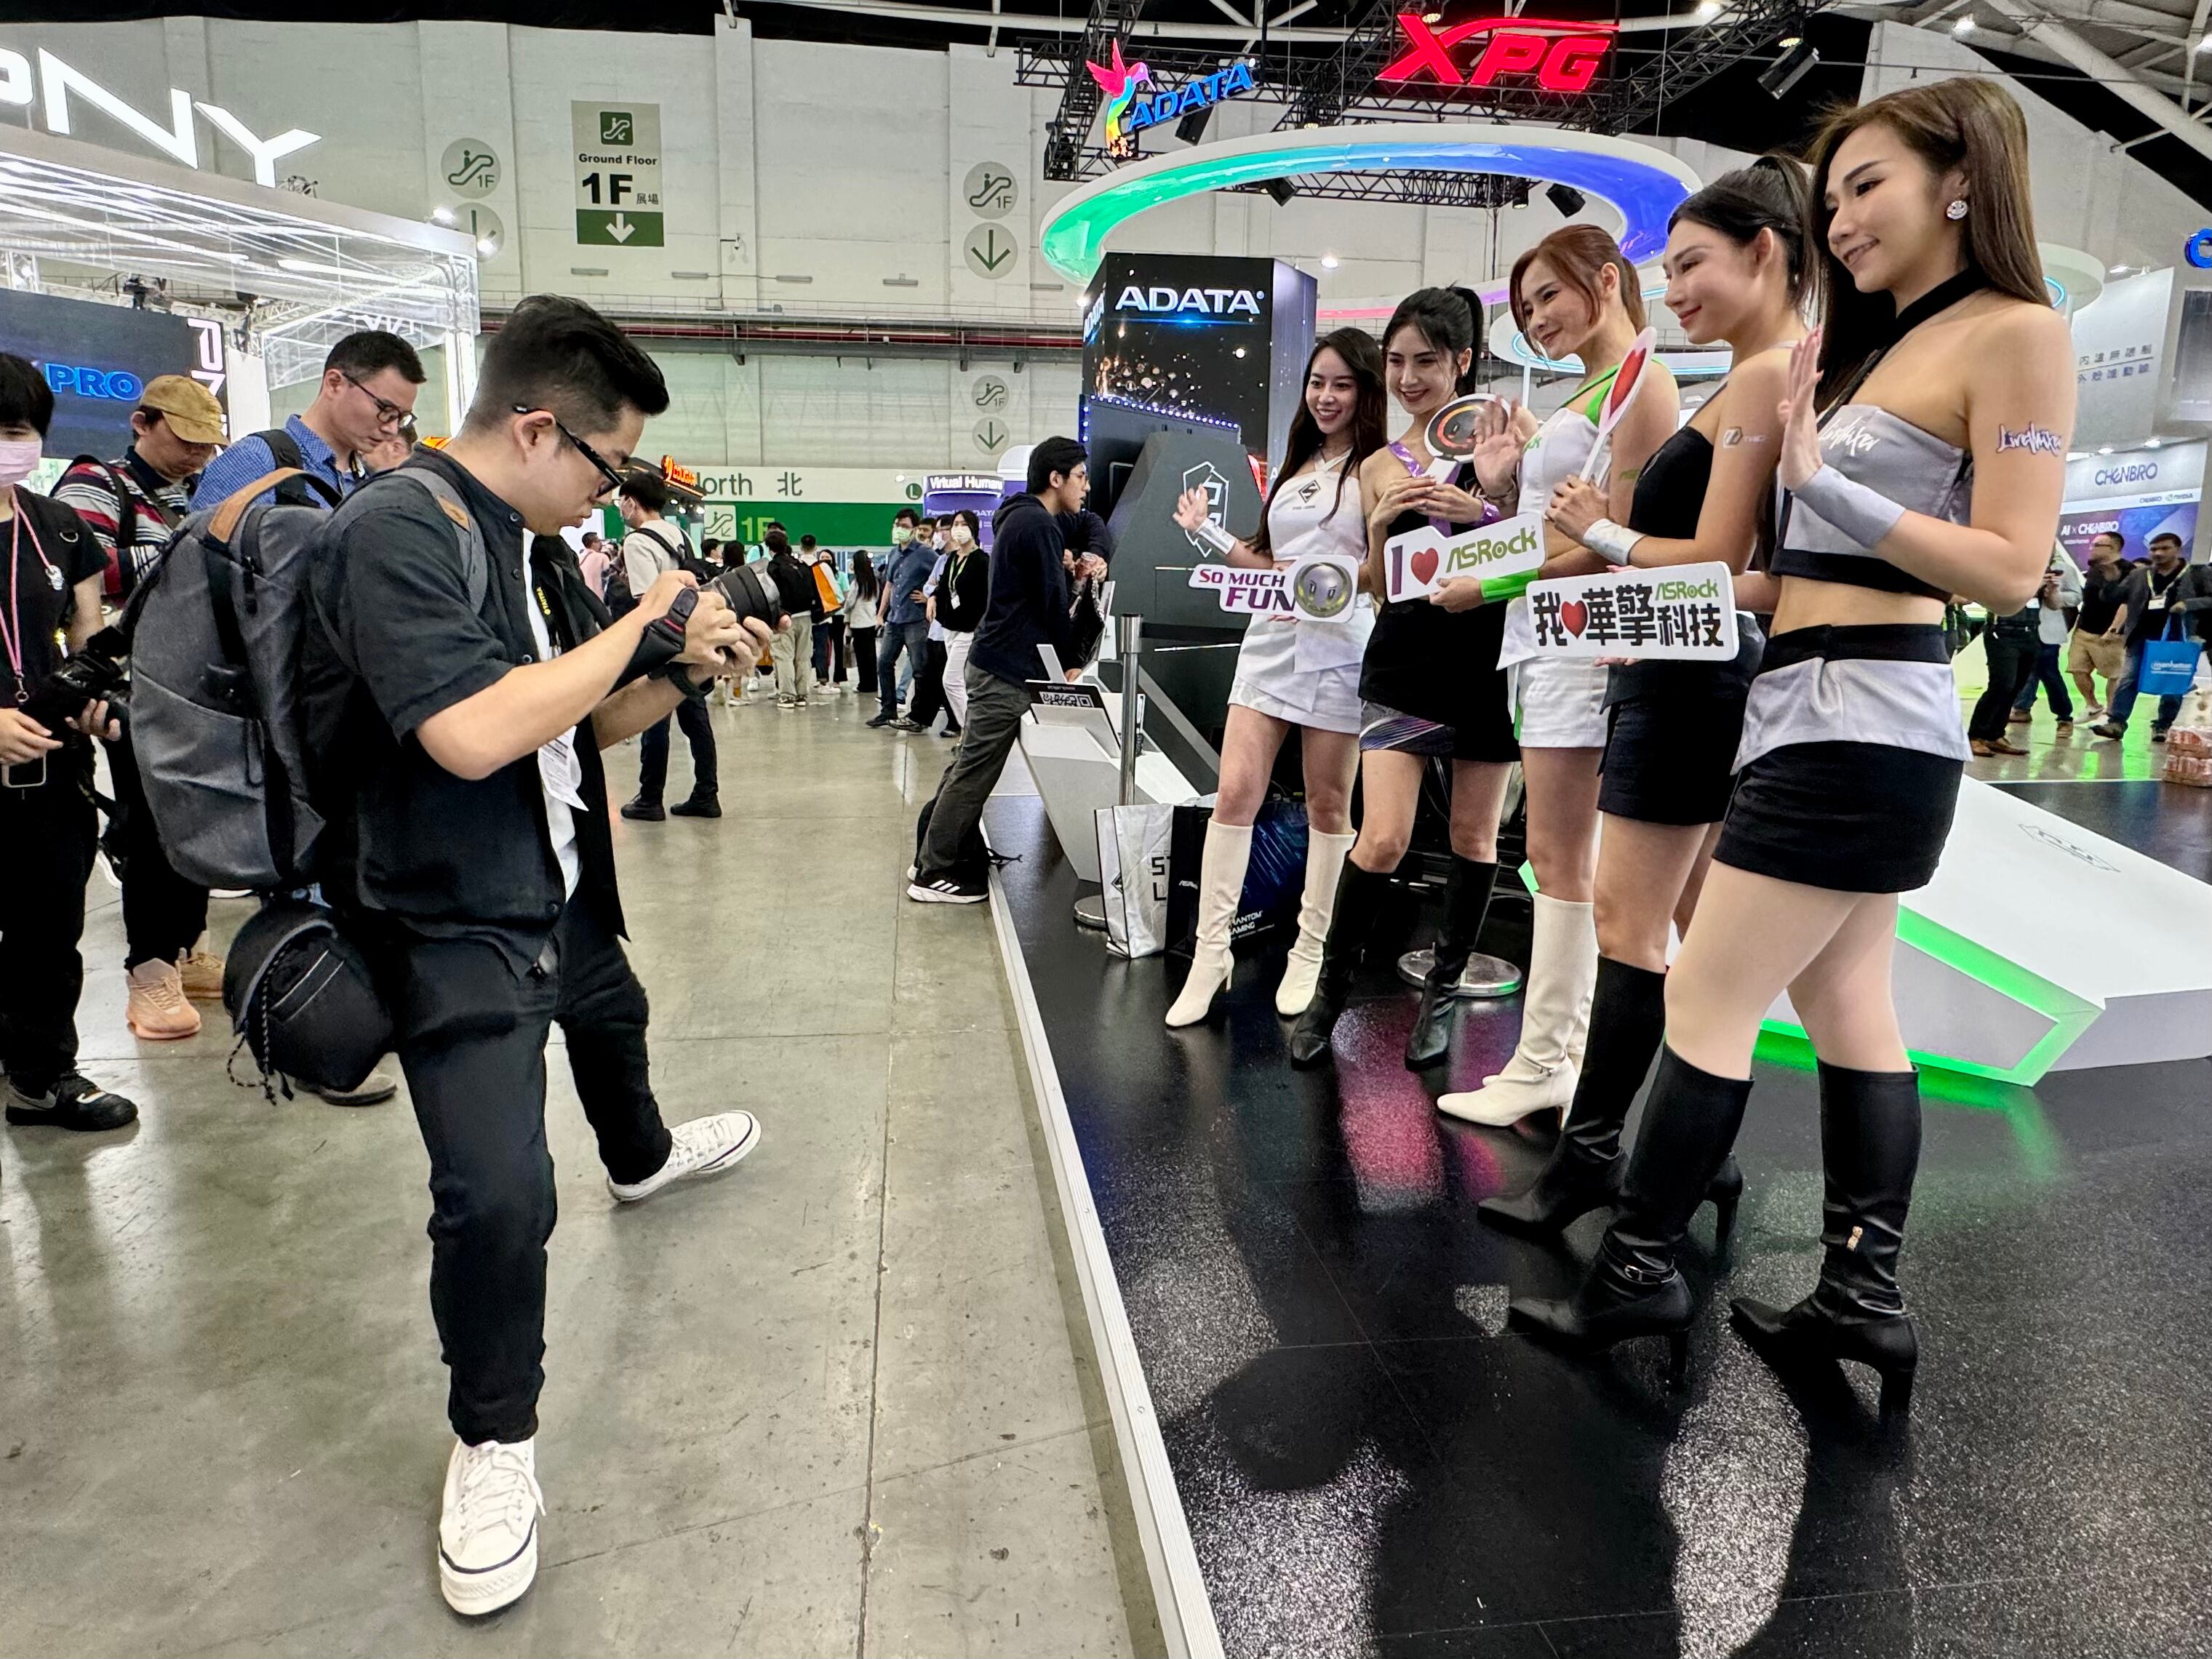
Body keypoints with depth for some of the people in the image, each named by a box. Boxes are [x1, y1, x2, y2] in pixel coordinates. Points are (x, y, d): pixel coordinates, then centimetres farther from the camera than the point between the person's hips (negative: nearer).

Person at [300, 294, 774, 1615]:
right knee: (498, 1193, -17)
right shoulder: (401, 528, -23)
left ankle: (642, 1158, 66)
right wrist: (647, 625, -26)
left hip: (557, 892, 10)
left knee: (613, 1019, 33)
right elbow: (473, 732, -36)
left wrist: (684, 674, -6)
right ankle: (492, 1439, 9)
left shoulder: (534, 546, 4)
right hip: (453, 922, -9)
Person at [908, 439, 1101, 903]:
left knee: (968, 765, 14)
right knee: (974, 772, -6)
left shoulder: (1020, 518, 18)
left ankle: (933, 856, 21)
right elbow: (1051, 602, -13)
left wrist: (1072, 571, 6)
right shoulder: (1038, 525, -14)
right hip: (1009, 670, -11)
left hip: (992, 662, 11)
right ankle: (935, 874, -1)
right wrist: (1068, 665, -3)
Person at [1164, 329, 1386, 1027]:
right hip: (1271, 641, 6)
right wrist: (1208, 533, 12)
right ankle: (1211, 952, 2)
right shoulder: (1297, 465, 18)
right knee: (1235, 793, -4)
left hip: (1337, 650, -5)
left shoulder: (1376, 468, -2)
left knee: (1327, 806, 5)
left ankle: (1311, 951, 18)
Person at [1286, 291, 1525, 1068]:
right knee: (1382, 839, -9)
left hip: (1489, 657, -1)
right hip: (1403, 661, 1)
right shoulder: (1379, 467, 11)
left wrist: (1492, 495, -20)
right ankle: (1330, 990, 10)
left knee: (1473, 836, 7)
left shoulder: (1506, 428, 2)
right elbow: (1382, 588, 10)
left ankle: (1441, 994, 24)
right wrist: (1380, 530, -9)